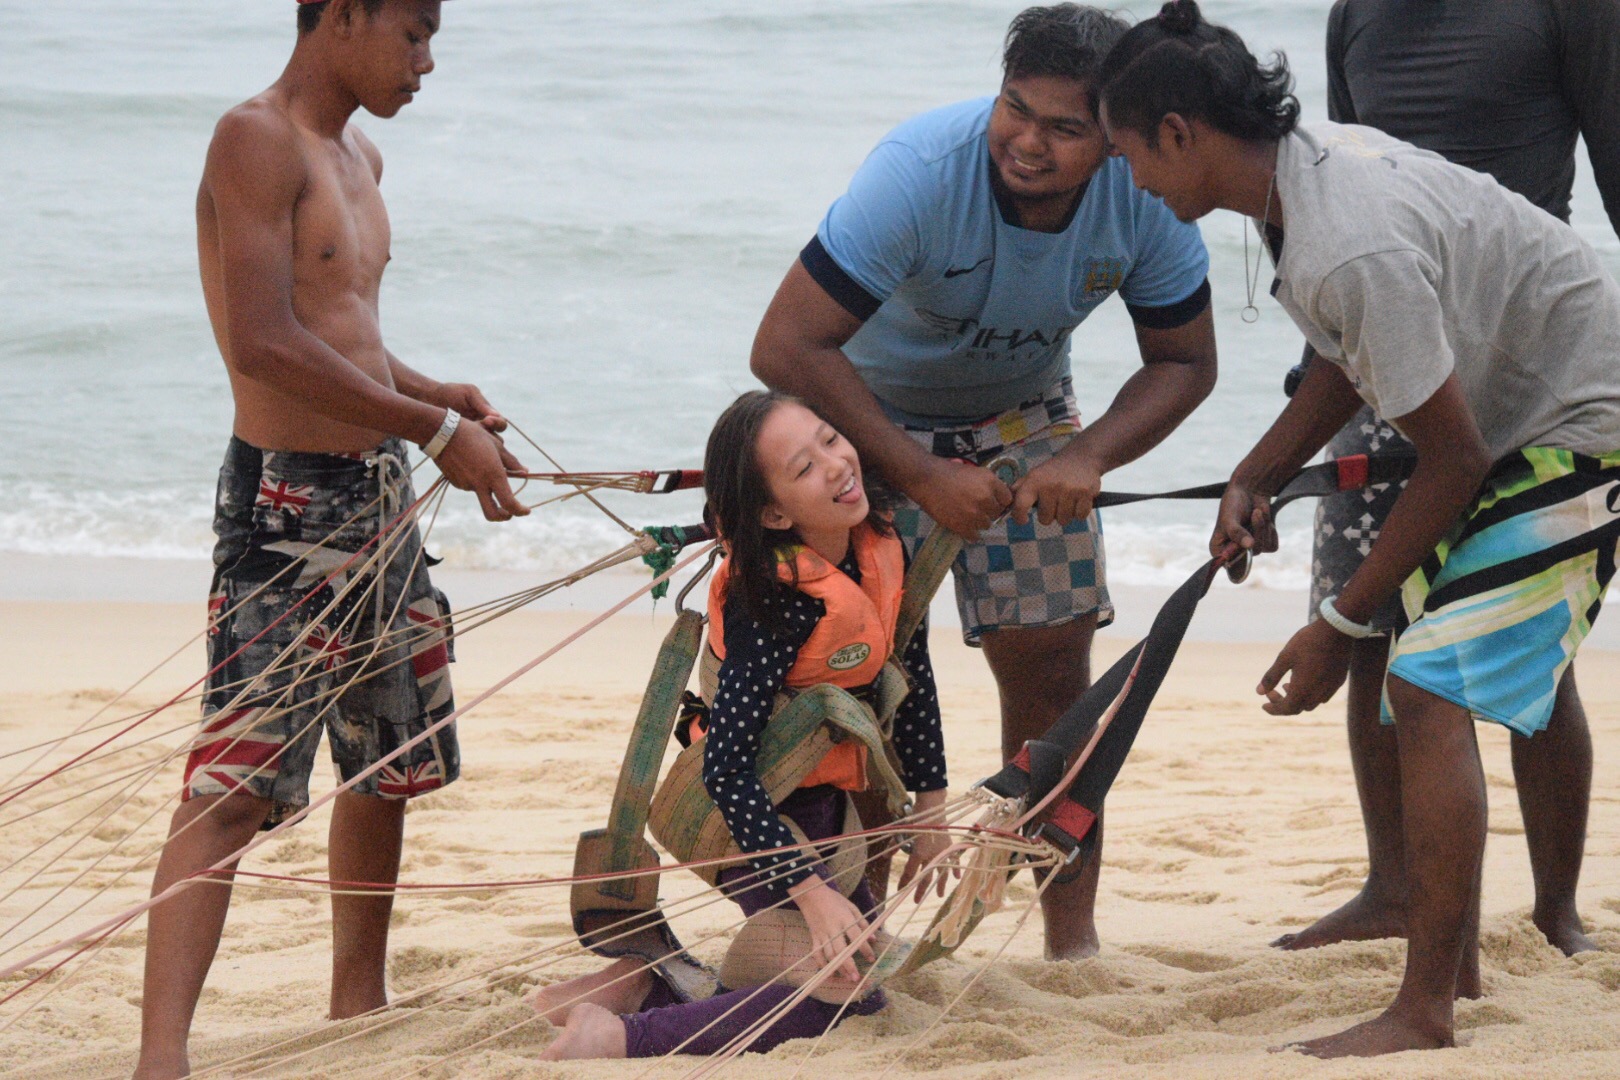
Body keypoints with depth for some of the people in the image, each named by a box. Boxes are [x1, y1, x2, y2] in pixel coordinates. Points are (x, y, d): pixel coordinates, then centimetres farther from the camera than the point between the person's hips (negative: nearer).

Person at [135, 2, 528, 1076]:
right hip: (289, 505, -9)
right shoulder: (257, 141, -14)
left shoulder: (359, 159, 16)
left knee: (390, 766, 20)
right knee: (235, 782, -17)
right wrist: (434, 429, -18)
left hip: (381, 498, 10)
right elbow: (267, 344, -22)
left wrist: (442, 397, 6)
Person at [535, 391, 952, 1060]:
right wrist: (811, 891, -33)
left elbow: (912, 672, 8)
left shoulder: (882, 547, -8)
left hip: (824, 802, 9)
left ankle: (645, 981, 18)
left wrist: (931, 804, 9)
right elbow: (727, 765, -32)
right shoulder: (778, 598, -31)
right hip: (760, 808, -9)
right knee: (847, 991, -21)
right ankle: (621, 1037, -23)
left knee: (867, 950, 22)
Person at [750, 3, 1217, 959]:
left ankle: (1075, 937, 6)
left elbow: (1185, 361, -10)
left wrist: (1087, 458, -28)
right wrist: (922, 477, -36)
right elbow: (786, 349, -36)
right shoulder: (920, 171, -35)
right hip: (870, 416, -3)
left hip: (1023, 416, 3)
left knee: (1051, 659, -3)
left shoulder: (1145, 197, -23)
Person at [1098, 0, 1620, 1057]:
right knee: (1428, 689, 18)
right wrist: (1257, 476, 4)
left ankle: (1423, 1014, -17)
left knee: (1429, 692, -18)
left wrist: (1341, 626, -16)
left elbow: (1454, 459, -25)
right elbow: (1355, 360, 16)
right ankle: (1455, 957, 30)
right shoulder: (1312, 161, -1)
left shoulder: (1353, 250, -32)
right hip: (1510, 420, 11)